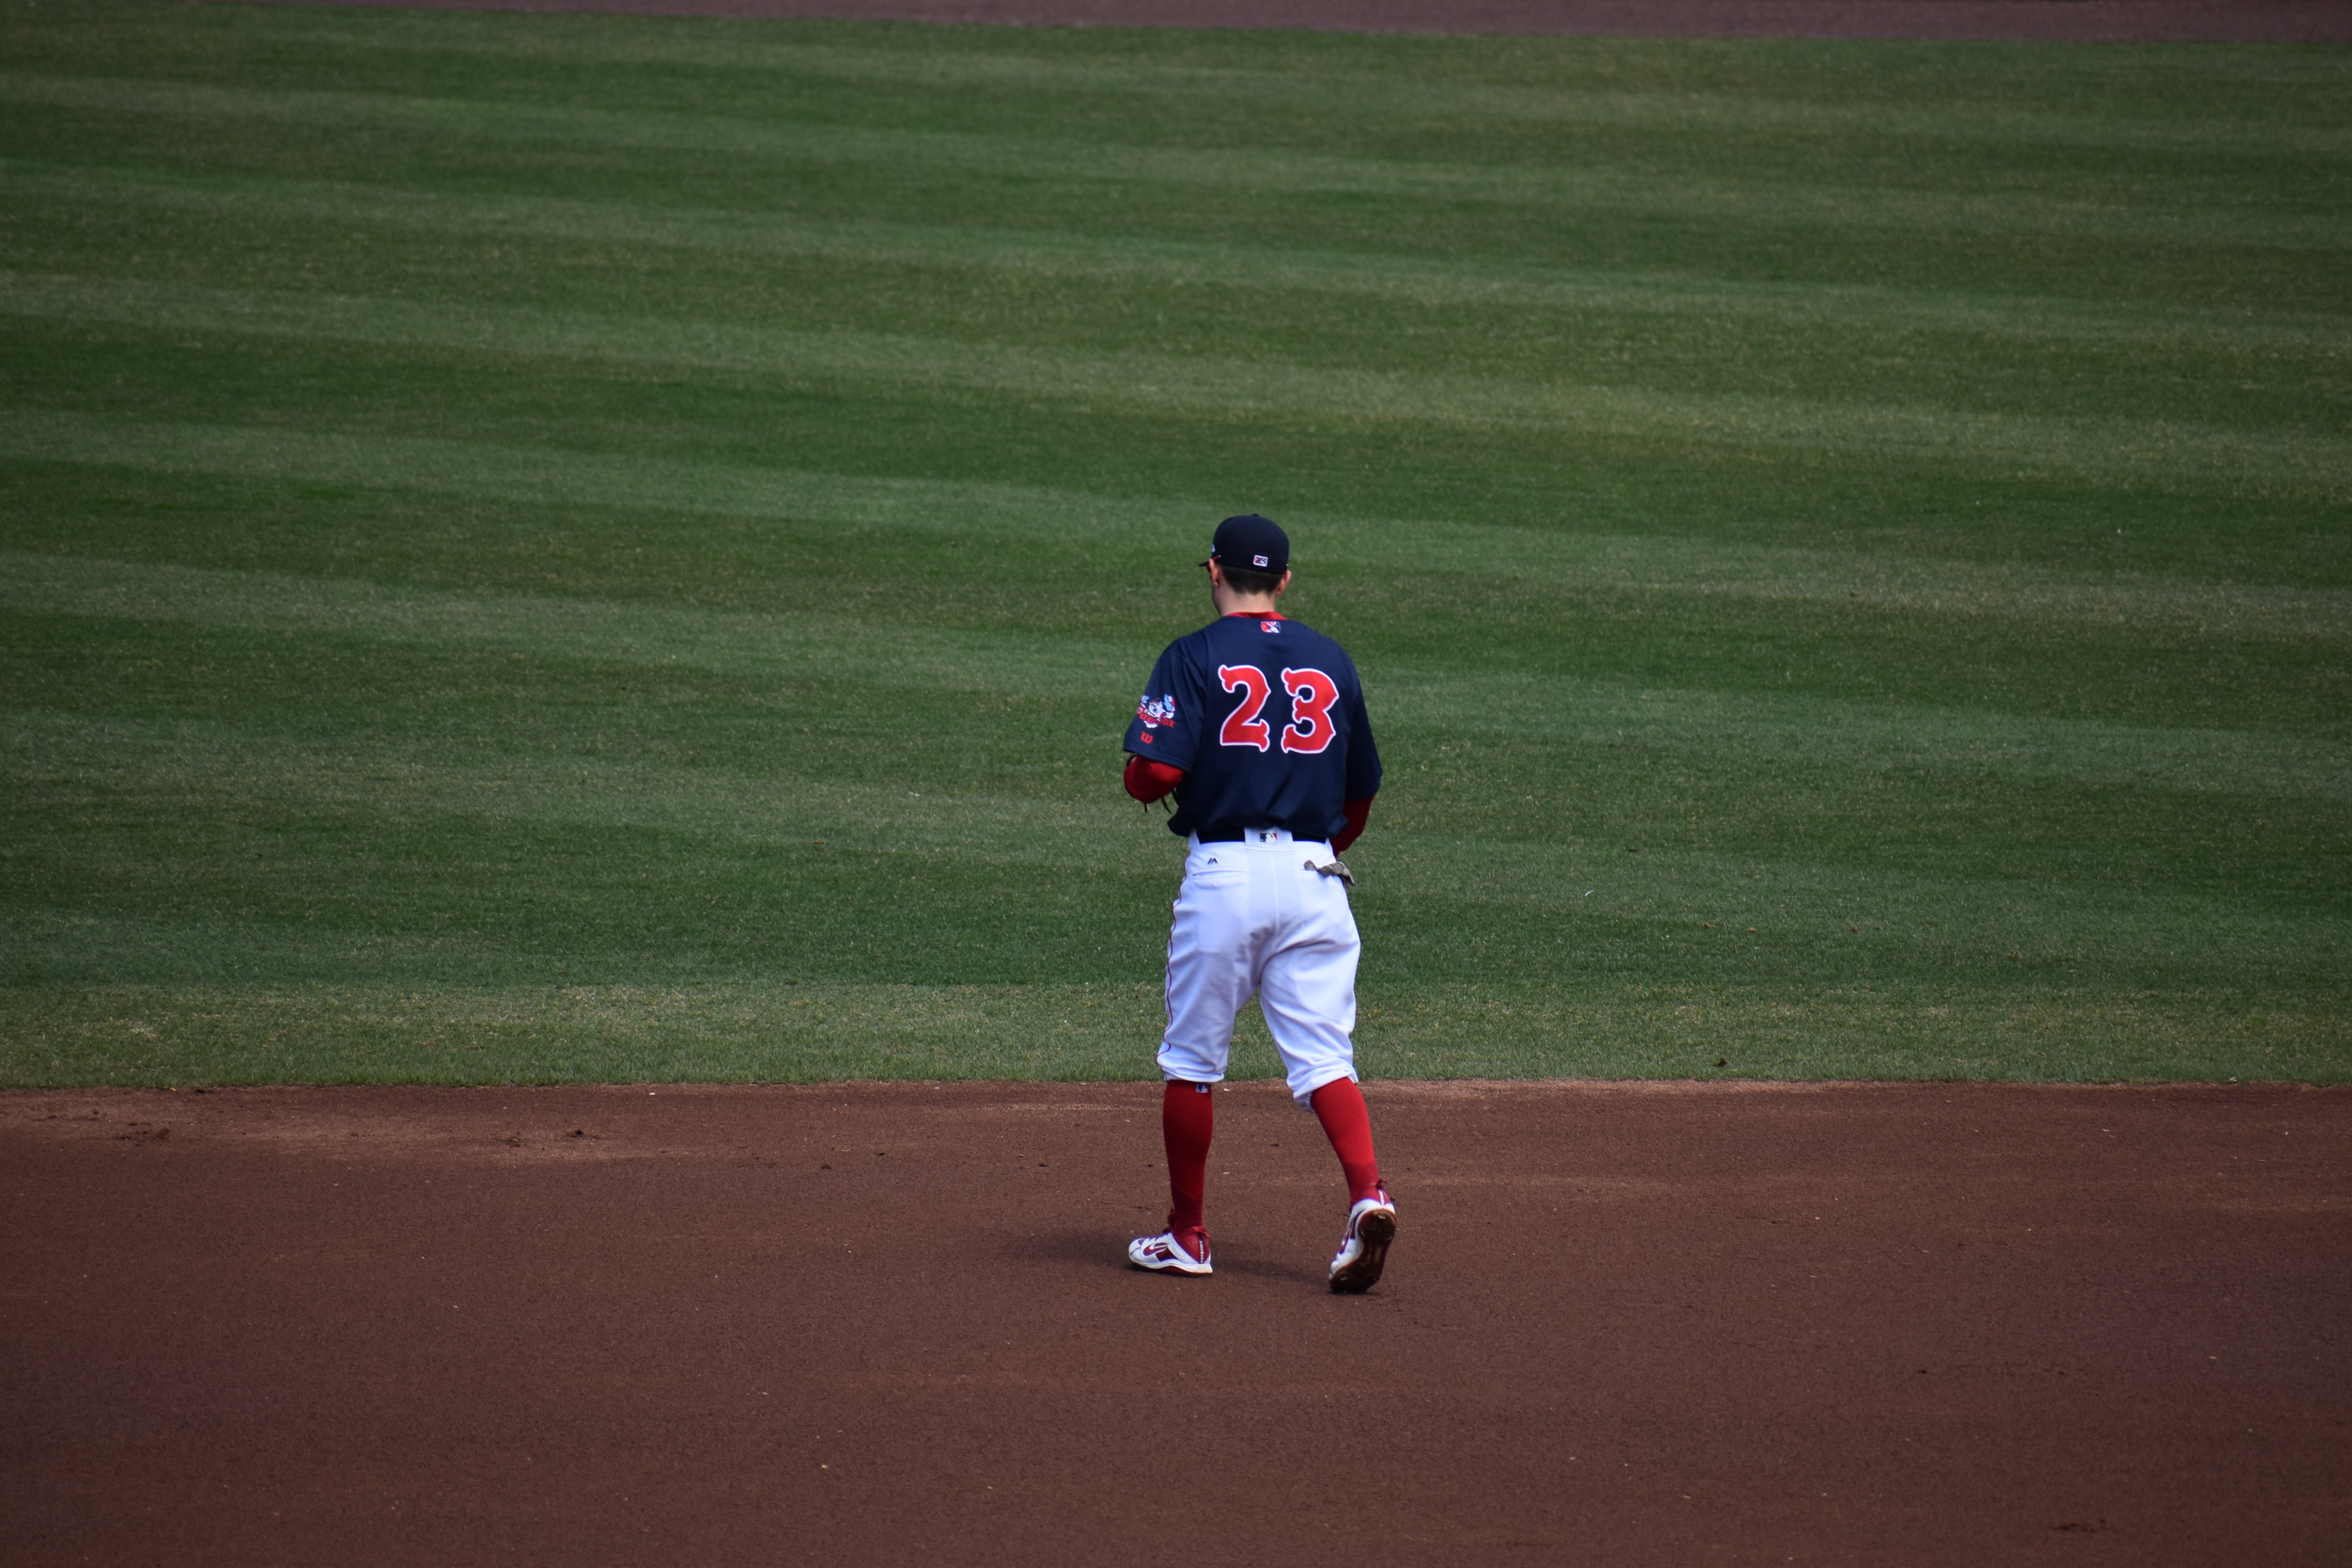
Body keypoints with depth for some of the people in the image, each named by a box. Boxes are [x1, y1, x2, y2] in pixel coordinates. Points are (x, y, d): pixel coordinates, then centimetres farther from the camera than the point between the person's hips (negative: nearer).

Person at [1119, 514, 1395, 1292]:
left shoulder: (1195, 658, -4)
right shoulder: (1333, 662, 10)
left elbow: (1154, 773, -14)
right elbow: (1361, 792, 15)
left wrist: (1141, 775, 9)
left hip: (1224, 872, -3)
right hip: (1315, 874, 3)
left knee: (1193, 1058, 10)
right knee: (1324, 1057, 1)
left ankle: (1186, 1234, 17)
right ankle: (1367, 1192, -23)